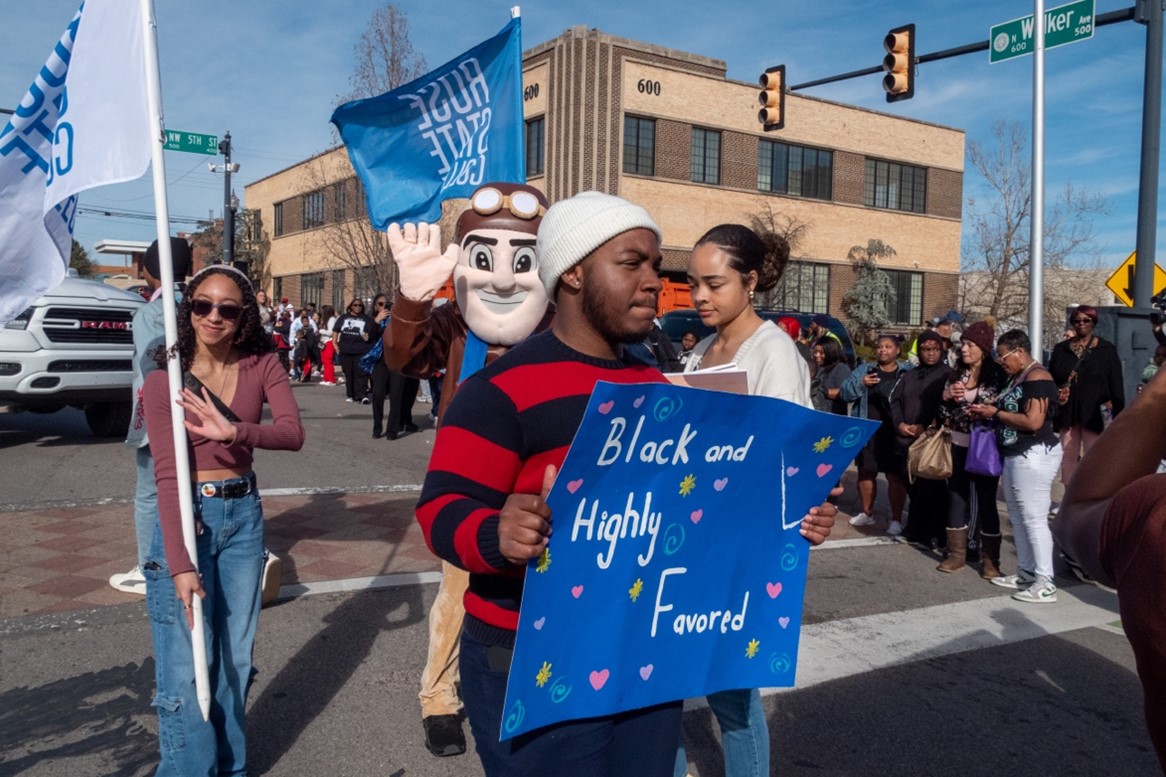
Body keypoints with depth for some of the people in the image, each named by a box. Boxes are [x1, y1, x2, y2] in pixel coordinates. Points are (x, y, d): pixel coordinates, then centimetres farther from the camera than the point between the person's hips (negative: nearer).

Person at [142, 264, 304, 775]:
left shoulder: (262, 366, 0)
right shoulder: (163, 380, -8)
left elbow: (293, 433, -16)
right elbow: (167, 475, -14)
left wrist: (234, 432, -36)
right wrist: (180, 563, -21)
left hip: (244, 517, 3)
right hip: (186, 517, -3)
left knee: (235, 657, 13)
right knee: (187, 668, 0)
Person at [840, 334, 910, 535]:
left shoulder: (908, 373, 1)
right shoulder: (863, 370, 8)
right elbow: (844, 392, 1)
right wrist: (860, 384, -16)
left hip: (894, 434, -3)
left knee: (895, 475, 0)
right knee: (865, 472, 14)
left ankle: (896, 519, 10)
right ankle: (867, 513, 29)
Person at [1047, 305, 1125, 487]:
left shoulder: (1106, 349, 1)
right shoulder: (1061, 349, 7)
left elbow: (1116, 384, 0)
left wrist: (1118, 415, -5)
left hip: (1094, 414, -3)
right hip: (1067, 412, 3)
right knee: (1068, 457, 8)